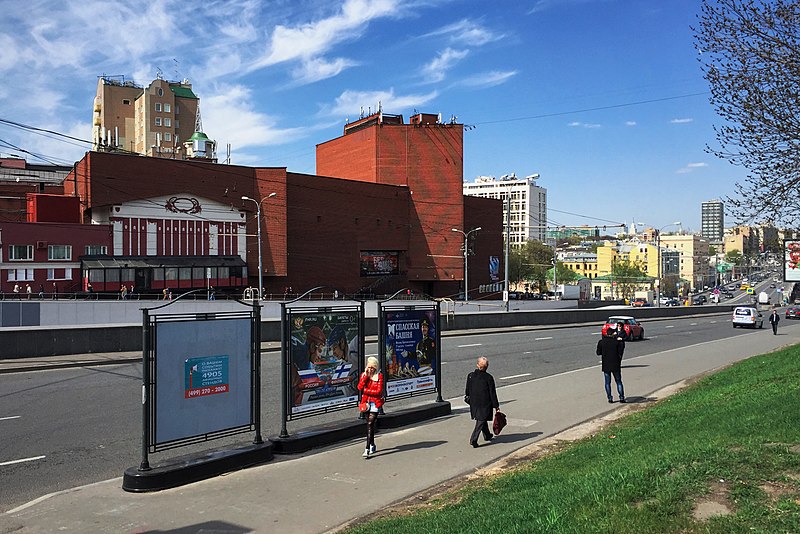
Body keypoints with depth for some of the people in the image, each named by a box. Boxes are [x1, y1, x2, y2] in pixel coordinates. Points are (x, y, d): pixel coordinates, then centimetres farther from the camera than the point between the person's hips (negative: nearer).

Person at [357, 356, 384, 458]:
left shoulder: (379, 376, -6)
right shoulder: (364, 374, 5)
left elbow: (378, 391, -12)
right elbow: (360, 387, -9)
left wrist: (365, 390, -11)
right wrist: (365, 376, -15)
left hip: (376, 403, -5)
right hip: (366, 402, 5)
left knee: (370, 424, -13)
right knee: (370, 424, 15)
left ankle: (367, 449, -15)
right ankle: (372, 445, 31)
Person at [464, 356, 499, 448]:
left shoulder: (470, 375, -3)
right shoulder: (488, 378, -14)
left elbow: (467, 390, 5)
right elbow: (492, 393, -10)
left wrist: (469, 400, 20)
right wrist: (496, 406, -2)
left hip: (474, 403, 5)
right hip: (485, 403, -5)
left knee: (482, 419, 22)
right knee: (481, 421, 2)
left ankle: (487, 436, 39)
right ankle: (473, 439, -7)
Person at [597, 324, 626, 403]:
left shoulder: (601, 342, -3)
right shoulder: (617, 342, -6)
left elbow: (598, 353, 2)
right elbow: (620, 353, -5)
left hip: (606, 365, 1)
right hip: (616, 365, -1)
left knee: (607, 383, 9)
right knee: (619, 382, 10)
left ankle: (610, 398, 8)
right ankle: (621, 398, 7)